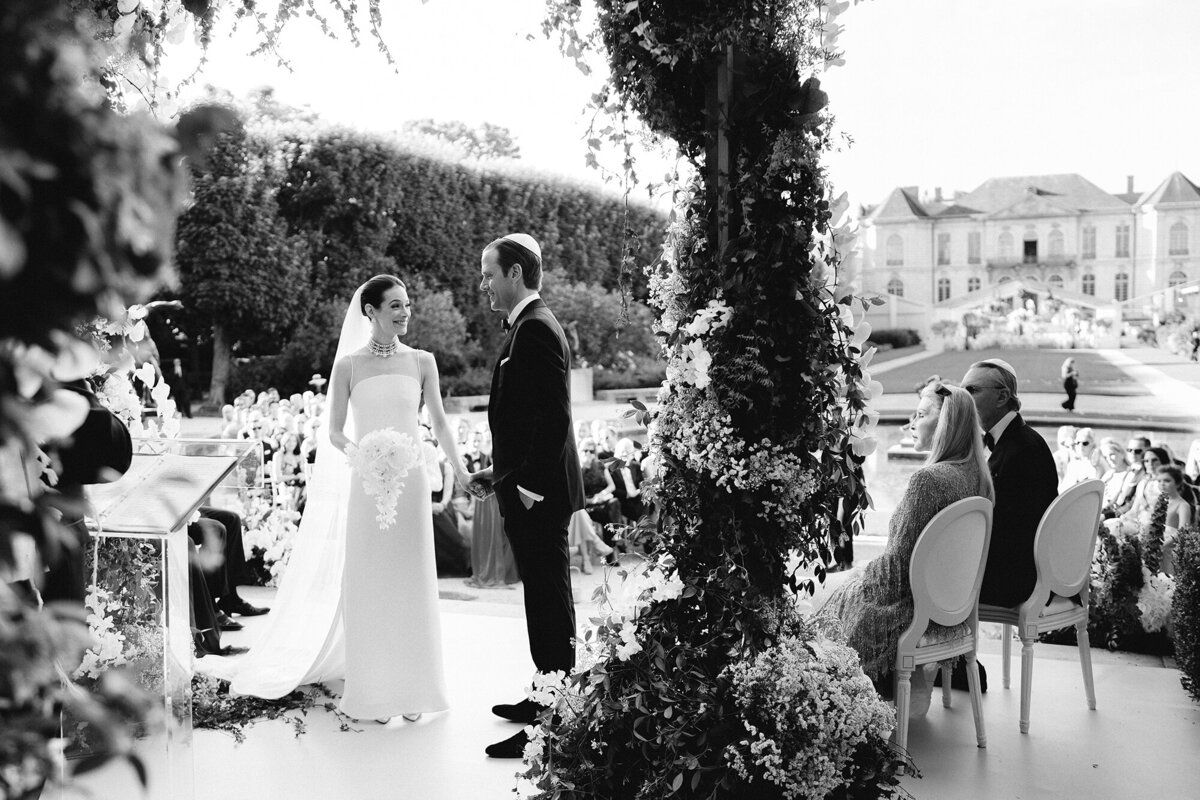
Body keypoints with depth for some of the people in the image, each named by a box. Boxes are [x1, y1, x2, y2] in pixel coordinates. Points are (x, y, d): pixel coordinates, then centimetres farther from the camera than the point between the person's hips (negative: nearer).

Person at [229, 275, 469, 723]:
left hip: (412, 485, 2)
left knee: (412, 585, 7)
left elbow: (439, 422, 11)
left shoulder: (422, 362, 4)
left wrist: (460, 467, 0)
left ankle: (410, 687, 21)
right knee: (367, 586, 2)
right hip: (367, 486, -2)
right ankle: (371, 692, 14)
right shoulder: (349, 365, -1)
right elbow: (334, 432, 1)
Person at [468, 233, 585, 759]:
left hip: (538, 495, -10)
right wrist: (502, 471, 15)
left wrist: (529, 486, -22)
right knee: (545, 601, 18)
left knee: (550, 605, -4)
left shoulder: (536, 330, -16)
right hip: (527, 485, 10)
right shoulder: (527, 326, 15)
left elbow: (554, 418, -23)